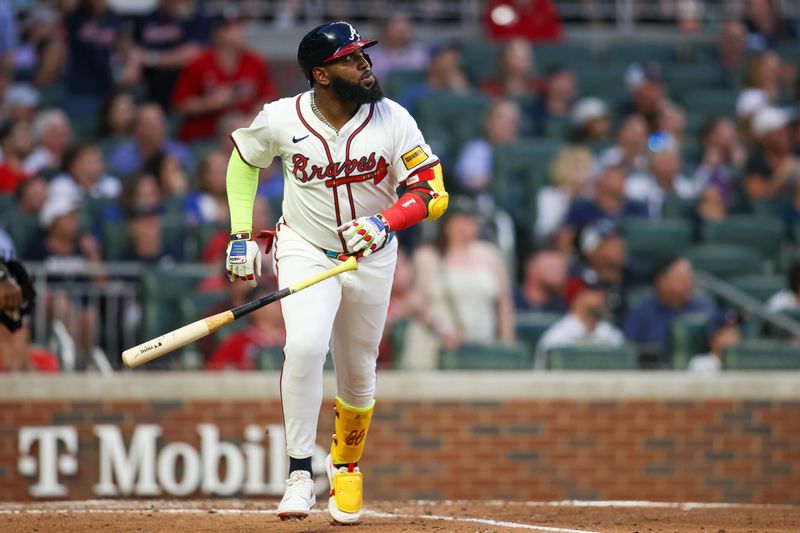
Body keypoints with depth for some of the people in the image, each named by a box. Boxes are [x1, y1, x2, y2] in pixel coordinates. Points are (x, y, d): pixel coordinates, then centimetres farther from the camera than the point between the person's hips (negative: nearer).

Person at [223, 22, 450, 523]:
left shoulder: (393, 120, -15)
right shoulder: (282, 119, -15)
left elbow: (432, 194, -15)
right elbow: (244, 160, 6)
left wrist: (384, 223, -32)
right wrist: (241, 233, 1)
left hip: (371, 256, 2)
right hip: (305, 251, -2)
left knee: (358, 372, 11)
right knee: (305, 346, -27)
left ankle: (346, 464, 40)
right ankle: (300, 473, -17)